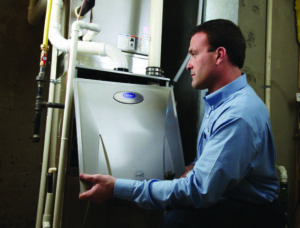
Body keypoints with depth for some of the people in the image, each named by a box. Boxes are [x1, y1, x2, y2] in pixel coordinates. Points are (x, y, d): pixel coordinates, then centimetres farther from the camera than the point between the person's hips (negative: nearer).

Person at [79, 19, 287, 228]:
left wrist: (116, 188, -26)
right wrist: (196, 167, -5)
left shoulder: (239, 115, -26)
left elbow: (199, 191, -29)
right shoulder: (220, 101, 6)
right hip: (221, 199, 9)